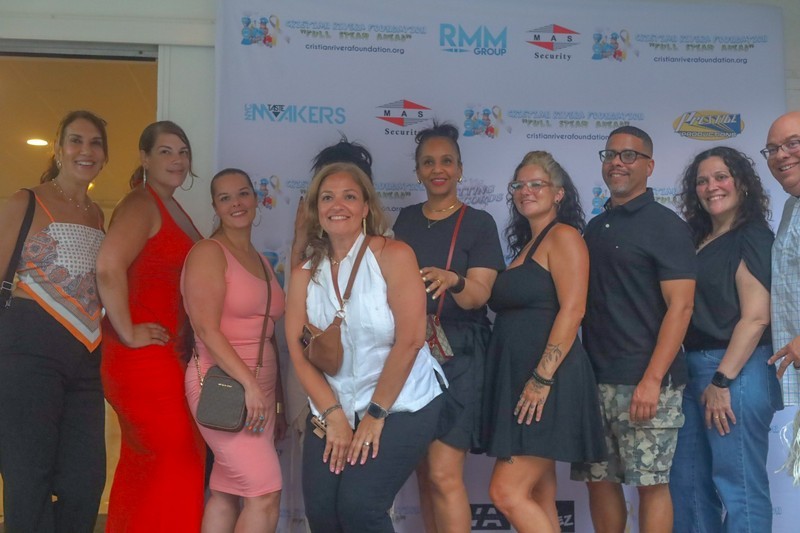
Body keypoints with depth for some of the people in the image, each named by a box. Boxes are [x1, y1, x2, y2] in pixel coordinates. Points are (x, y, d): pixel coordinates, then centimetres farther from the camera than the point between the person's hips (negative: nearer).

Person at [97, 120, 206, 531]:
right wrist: (128, 333, -21)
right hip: (144, 356, -9)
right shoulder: (141, 205, -12)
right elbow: (109, 267, -28)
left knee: (144, 465, 16)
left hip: (169, 356, 9)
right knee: (174, 463, -5)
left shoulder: (174, 210, 16)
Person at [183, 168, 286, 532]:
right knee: (265, 493, -12)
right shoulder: (208, 252, -5)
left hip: (260, 388, 7)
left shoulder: (261, 261, 17)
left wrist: (278, 400, 16)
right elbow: (207, 330, -15)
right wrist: (249, 383, -21)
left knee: (227, 492, 7)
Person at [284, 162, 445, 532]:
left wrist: (376, 414, -12)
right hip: (333, 409, 4)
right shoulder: (304, 276, 5)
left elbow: (409, 340, -14)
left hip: (401, 406, -4)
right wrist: (334, 416, -13)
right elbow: (299, 353, -2)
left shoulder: (393, 255, -9)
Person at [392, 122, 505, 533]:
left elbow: (478, 295, -13)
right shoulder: (406, 219, 11)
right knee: (423, 470, 10)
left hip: (457, 350, -5)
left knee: (444, 475, -12)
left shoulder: (479, 223, -3)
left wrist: (452, 280, -33)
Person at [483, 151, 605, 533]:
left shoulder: (563, 236, -7)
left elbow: (572, 310, -17)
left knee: (507, 493, -12)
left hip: (547, 379, -9)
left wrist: (543, 378, -23)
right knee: (537, 495, 11)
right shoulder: (526, 245, 20)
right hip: (517, 378, 9)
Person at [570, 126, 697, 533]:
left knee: (650, 482, -1)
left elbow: (680, 306, -11)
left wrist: (652, 380, -19)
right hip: (595, 379, 6)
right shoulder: (595, 227, 15)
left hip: (646, 382, -6)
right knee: (598, 478, 9)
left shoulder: (665, 225, -4)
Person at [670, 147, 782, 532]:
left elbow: (756, 317, -16)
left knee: (740, 486, -3)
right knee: (687, 482, 14)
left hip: (736, 370, -9)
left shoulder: (752, 238, -7)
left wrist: (722, 381, -19)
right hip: (693, 371, 9)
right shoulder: (698, 241, 16)